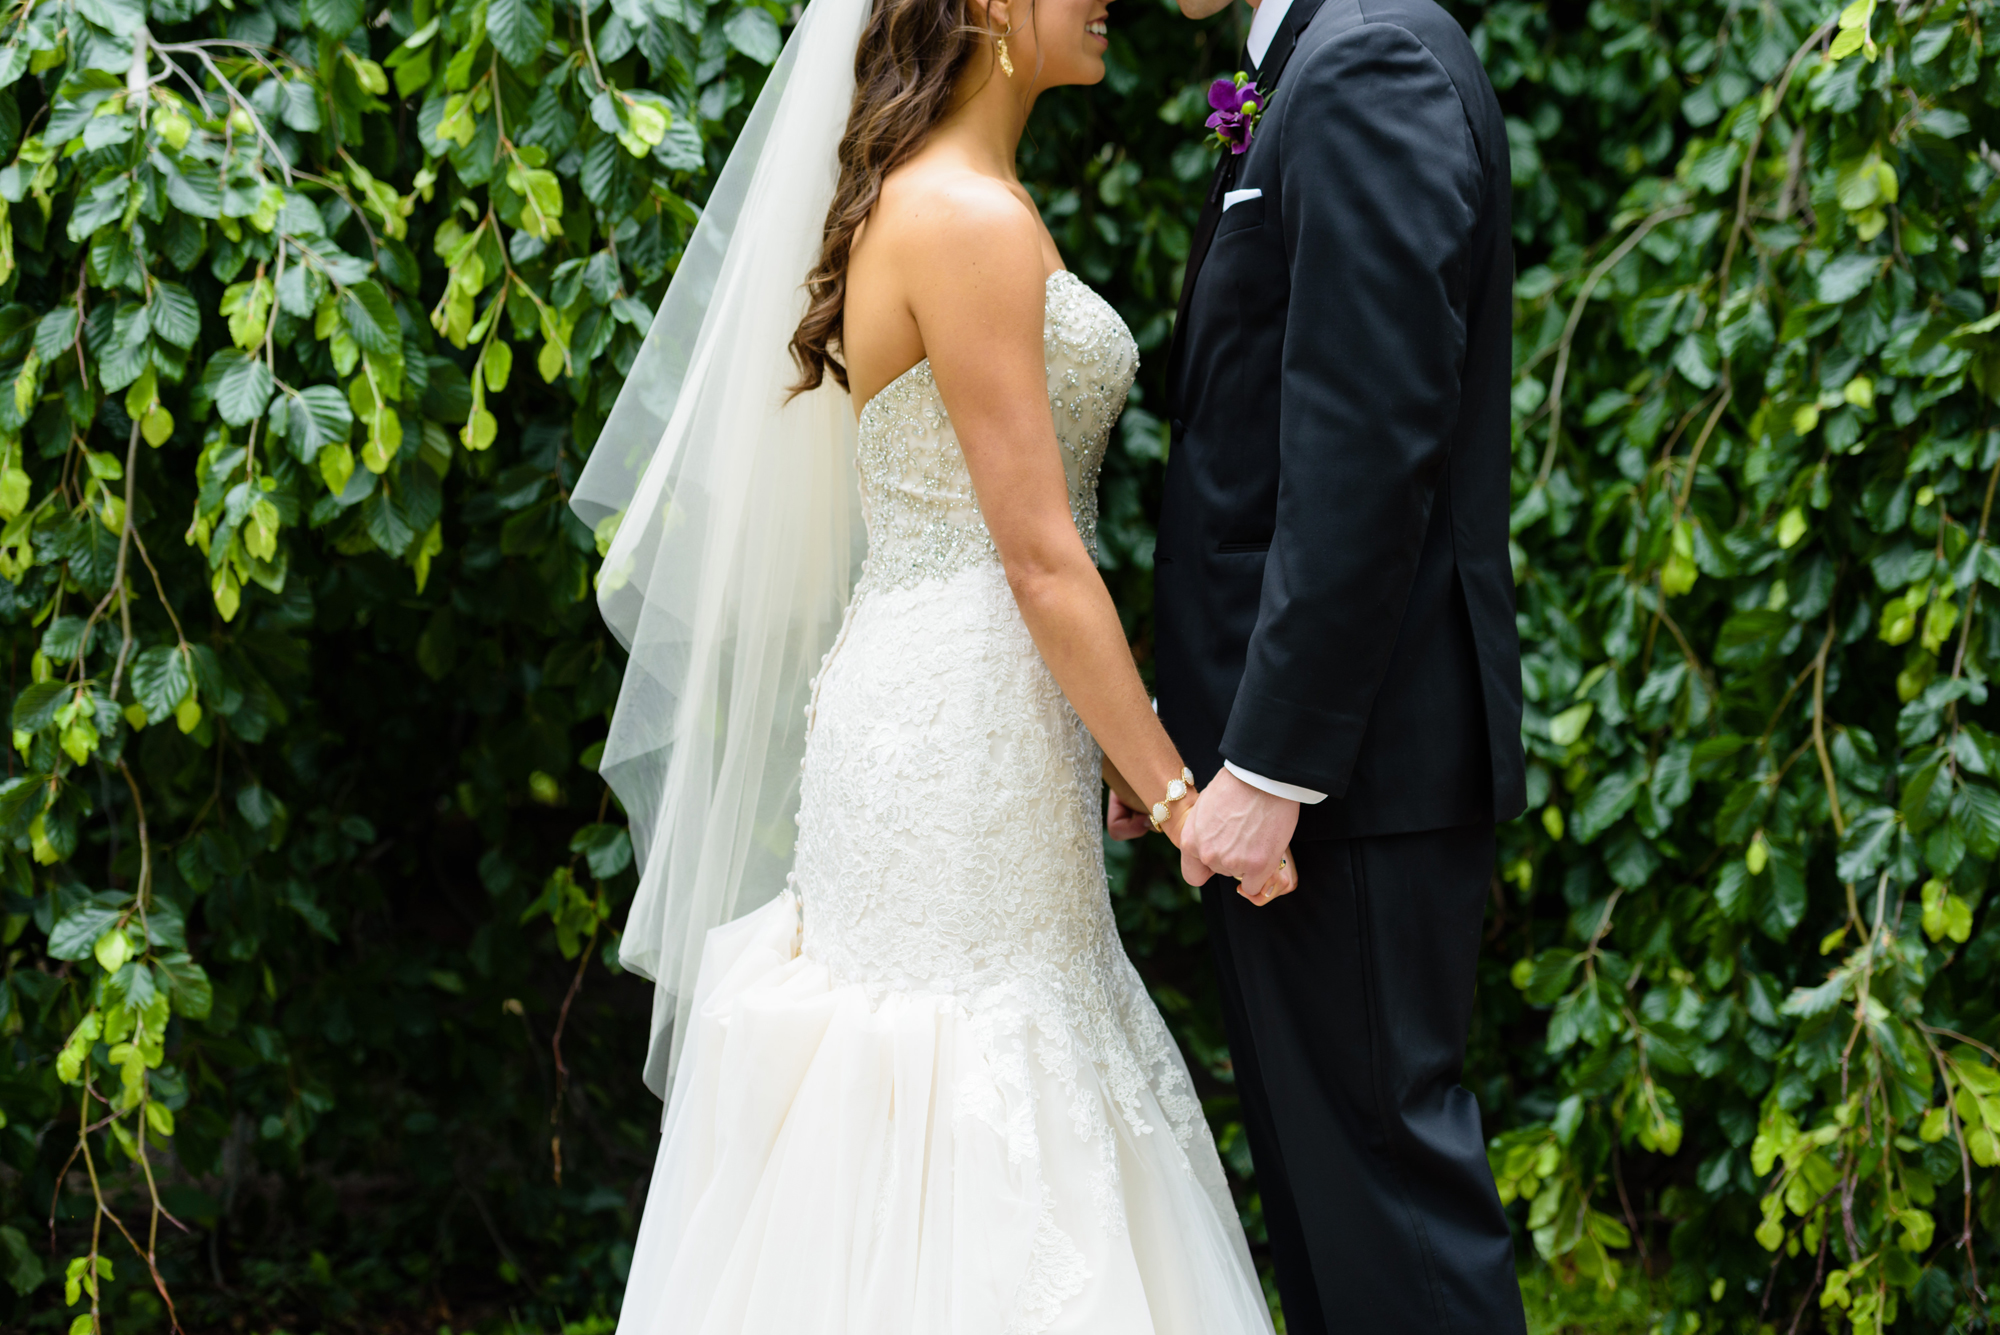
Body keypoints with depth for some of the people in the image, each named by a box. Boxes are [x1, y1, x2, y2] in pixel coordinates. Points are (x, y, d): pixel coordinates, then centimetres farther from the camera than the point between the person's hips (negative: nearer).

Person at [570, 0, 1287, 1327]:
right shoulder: (971, 222, -15)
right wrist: (1175, 791, -13)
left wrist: (1121, 740, 19)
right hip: (968, 727, -10)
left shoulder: (914, 202, 15)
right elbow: (1040, 559, -17)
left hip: (917, 708, 10)